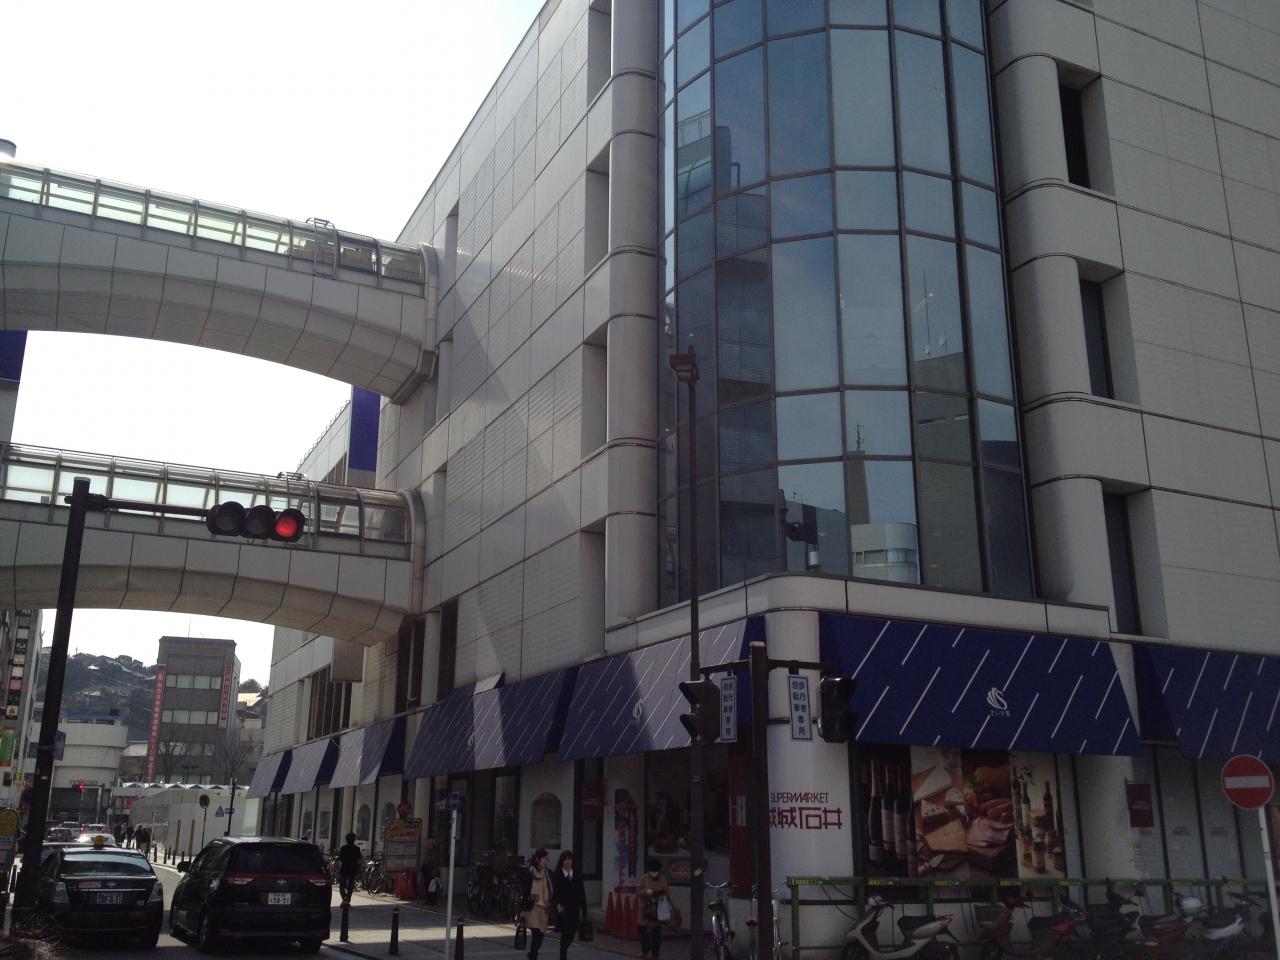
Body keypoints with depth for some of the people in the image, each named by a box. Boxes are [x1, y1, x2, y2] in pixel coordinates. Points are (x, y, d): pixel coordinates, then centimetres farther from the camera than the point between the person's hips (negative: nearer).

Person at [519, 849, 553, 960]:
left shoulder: (548, 874, 9)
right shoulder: (528, 874, -4)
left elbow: (553, 891, 11)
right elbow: (523, 892, -3)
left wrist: (553, 906, 3)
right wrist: (523, 909, -6)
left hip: (545, 908, 4)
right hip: (532, 908, -4)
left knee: (541, 935, 9)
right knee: (536, 934, -14)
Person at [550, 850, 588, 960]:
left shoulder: (577, 876, 11)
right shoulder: (556, 876, 0)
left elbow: (581, 893, 9)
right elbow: (555, 891, -12)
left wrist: (584, 910, 4)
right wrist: (558, 904, -30)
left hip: (574, 909, 4)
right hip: (563, 909, -4)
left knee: (572, 932, 7)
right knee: (566, 931, -12)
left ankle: (564, 948, 36)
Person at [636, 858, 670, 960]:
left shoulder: (663, 880, 0)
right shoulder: (644, 879, 2)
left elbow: (667, 894, 1)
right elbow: (638, 892, -3)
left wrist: (663, 896, -22)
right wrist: (646, 891, -21)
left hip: (658, 909, -1)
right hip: (645, 908, 1)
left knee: (656, 932, 1)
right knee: (642, 929, 3)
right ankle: (645, 950, 24)